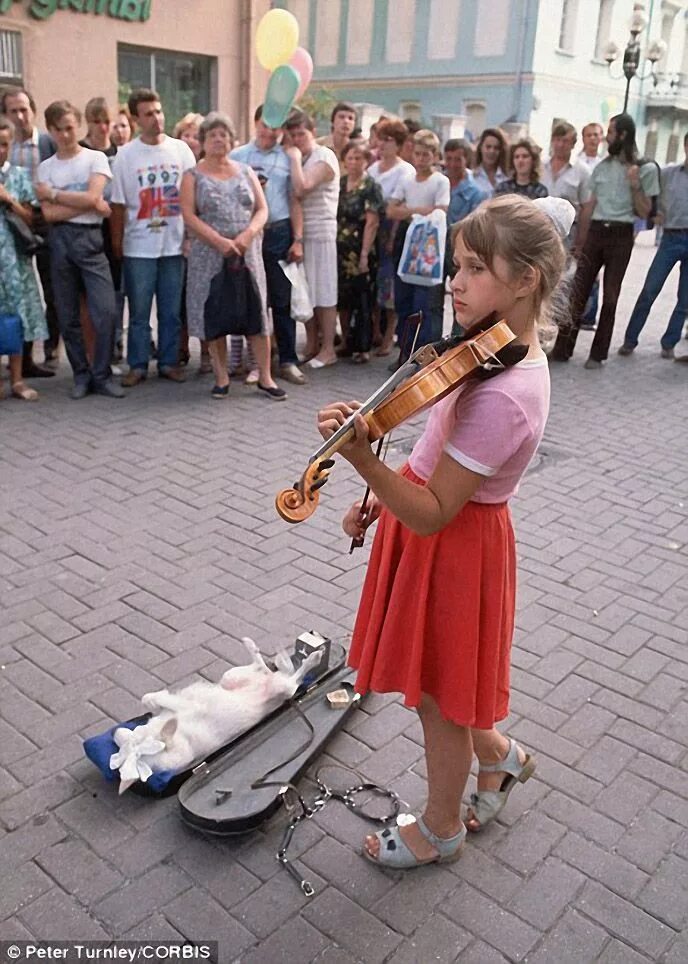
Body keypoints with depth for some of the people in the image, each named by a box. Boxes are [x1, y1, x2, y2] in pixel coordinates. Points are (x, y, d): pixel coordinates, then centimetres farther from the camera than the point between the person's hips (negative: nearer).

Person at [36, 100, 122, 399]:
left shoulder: (96, 158, 4)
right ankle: (82, 374, 17)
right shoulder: (45, 167, 10)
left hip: (90, 239, -2)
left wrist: (53, 193, -2)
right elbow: (49, 214, -2)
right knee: (68, 316, 5)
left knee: (106, 311, -10)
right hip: (60, 241, 2)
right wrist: (88, 205, -7)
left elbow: (92, 197, -10)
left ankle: (102, 375, 3)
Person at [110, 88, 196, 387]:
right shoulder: (126, 154, 1)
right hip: (138, 247, -1)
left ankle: (168, 362, 17)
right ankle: (137, 365, 11)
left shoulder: (181, 150, 5)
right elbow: (118, 205, 2)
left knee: (171, 311, 7)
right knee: (139, 311, 3)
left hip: (175, 244, 1)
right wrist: (116, 243, 1)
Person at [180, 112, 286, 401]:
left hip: (247, 252, 2)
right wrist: (219, 241, -17)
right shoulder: (193, 176, 6)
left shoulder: (245, 171, 13)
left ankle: (265, 377, 6)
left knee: (256, 311, 0)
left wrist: (247, 234, -13)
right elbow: (189, 215, -5)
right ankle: (221, 377, 12)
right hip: (209, 255, -2)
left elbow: (262, 209, 7)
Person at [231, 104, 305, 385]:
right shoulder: (237, 156, 9)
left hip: (279, 233, 0)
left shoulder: (288, 158, 9)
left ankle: (288, 360, 7)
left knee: (283, 300, 1)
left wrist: (298, 239, 1)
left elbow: (294, 202, 7)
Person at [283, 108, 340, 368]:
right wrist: (293, 155, 3)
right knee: (306, 292, 9)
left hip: (321, 233, -7)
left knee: (323, 292, 0)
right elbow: (294, 191, 5)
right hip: (299, 232, 7)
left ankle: (327, 349, 7)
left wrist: (295, 157, -9)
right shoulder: (297, 158, 15)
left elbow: (301, 188, -20)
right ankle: (311, 345, 19)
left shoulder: (325, 157, -7)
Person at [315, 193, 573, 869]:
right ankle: (498, 754, 51)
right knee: (436, 677, 26)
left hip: (453, 549, -9)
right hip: (438, 532, 9)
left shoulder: (502, 396, -31)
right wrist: (378, 501, 9)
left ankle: (440, 827, 40)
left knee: (436, 693, 14)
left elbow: (432, 514, -29)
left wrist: (360, 457, -40)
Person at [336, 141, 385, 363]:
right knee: (343, 299, 10)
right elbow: (334, 216, 15)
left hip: (360, 251, -5)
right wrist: (332, 247, 6)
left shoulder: (371, 187, -6)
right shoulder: (340, 184, 11)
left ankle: (363, 347, 9)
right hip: (341, 250, 5)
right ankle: (346, 342, 23)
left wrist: (365, 254, -17)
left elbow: (372, 222, -11)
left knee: (363, 300, 0)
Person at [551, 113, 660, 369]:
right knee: (578, 292, -2)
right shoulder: (602, 167, 11)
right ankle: (562, 349, 2)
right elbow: (589, 207, 13)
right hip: (595, 232, 3)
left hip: (621, 235, -3)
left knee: (610, 297, 2)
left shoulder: (645, 169, 0)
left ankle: (598, 354, 8)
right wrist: (579, 243, 11)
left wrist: (635, 185, -15)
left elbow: (643, 212, -1)